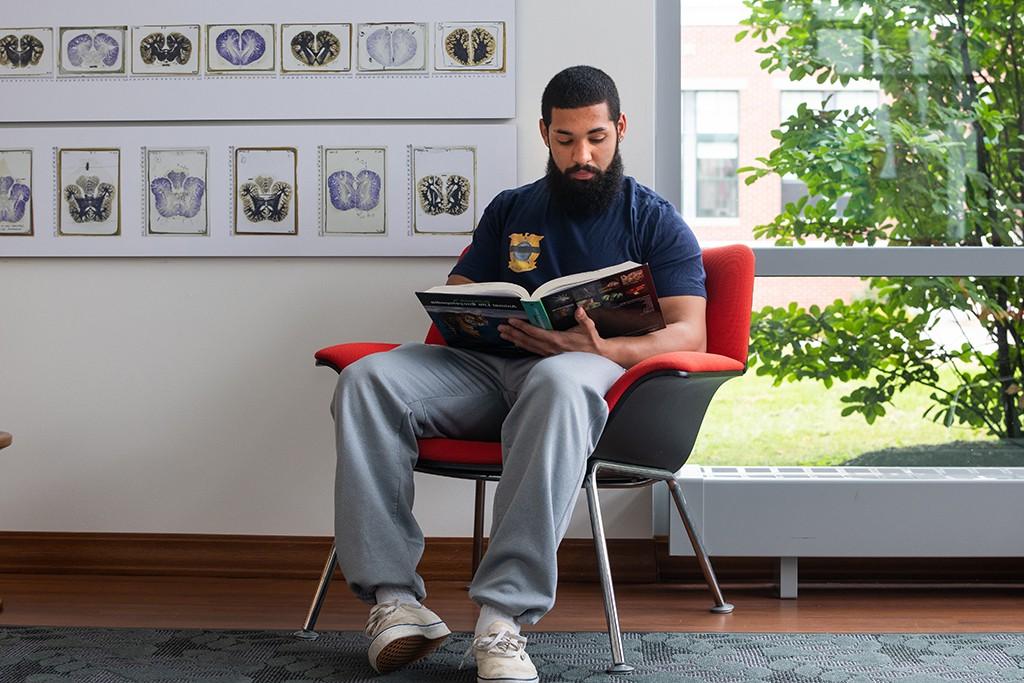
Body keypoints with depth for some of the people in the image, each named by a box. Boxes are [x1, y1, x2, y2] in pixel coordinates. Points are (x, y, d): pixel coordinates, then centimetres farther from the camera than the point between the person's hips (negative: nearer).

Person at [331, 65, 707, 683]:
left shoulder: (655, 221, 13)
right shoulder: (511, 210, 26)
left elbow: (690, 333, 1)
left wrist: (604, 350, -20)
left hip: (596, 371, -4)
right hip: (489, 366, 4)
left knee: (560, 380, -43)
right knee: (366, 379, -24)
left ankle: (506, 613, -45)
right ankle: (392, 597, -30)